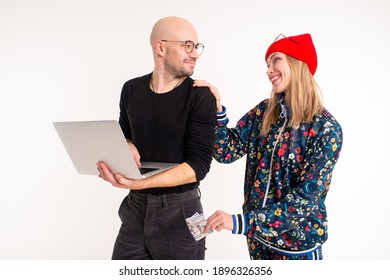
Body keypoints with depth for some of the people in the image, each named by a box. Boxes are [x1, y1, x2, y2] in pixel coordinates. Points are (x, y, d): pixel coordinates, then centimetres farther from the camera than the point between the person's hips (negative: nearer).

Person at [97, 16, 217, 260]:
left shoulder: (200, 96, -11)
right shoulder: (131, 89, 3)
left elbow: (199, 164, -17)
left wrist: (141, 182, -29)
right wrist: (128, 147, -7)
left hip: (179, 211, -3)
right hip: (135, 208, 4)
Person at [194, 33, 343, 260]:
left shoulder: (326, 129, -17)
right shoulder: (264, 112, -3)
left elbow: (305, 197, -22)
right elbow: (227, 151, -5)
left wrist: (241, 221, -29)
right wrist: (216, 108, -19)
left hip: (297, 240, -4)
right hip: (258, 234, 5)